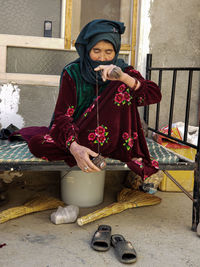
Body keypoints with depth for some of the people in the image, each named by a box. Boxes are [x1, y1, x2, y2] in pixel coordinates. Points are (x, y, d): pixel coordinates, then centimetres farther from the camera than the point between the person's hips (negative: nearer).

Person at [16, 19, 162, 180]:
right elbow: (62, 115, -18)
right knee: (37, 144, -26)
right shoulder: (72, 72, -10)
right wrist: (74, 147, -38)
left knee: (124, 87, -21)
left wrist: (124, 78, -38)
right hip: (77, 132, 1)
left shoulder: (122, 70, -6)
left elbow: (155, 95, -20)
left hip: (108, 135, 0)